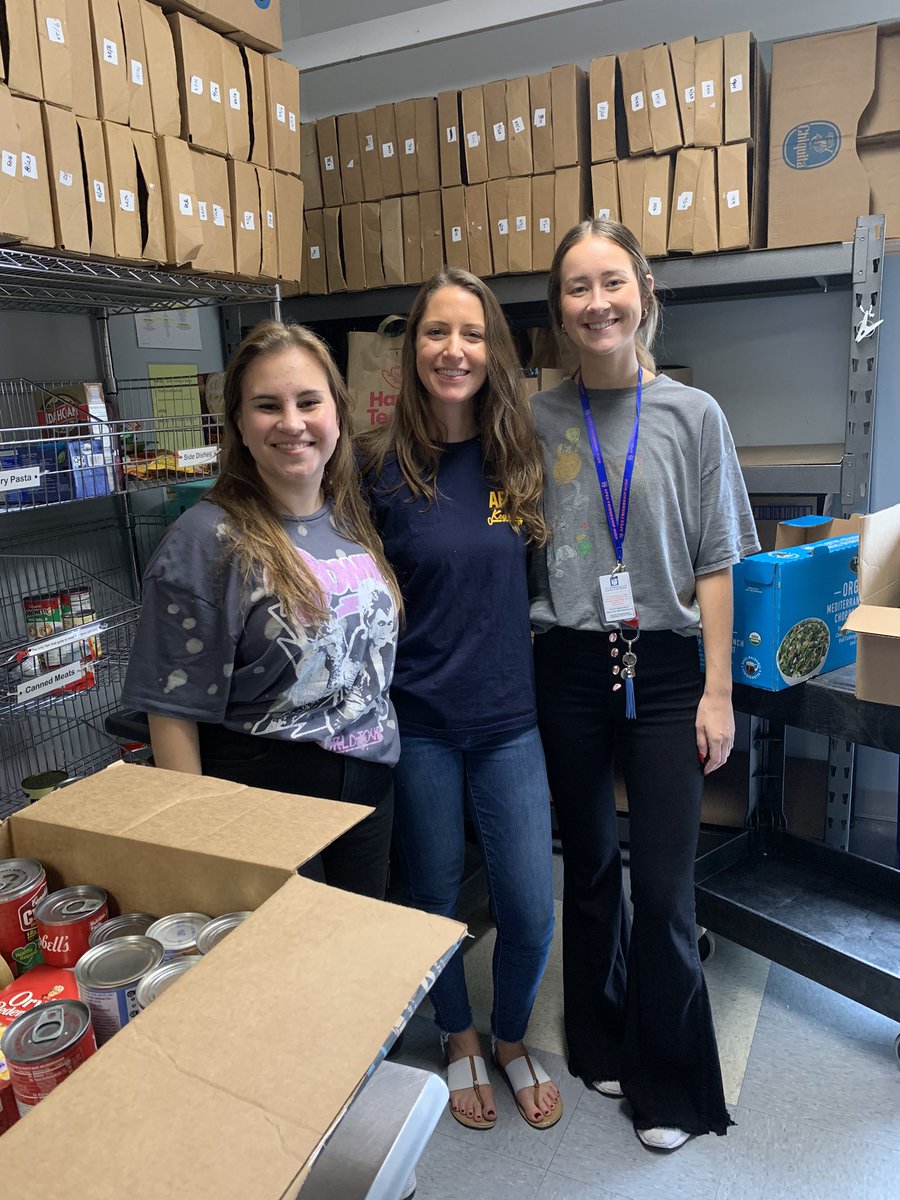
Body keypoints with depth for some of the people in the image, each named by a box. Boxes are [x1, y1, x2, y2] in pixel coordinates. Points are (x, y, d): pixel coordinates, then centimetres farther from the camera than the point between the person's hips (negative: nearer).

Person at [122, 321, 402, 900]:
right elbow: (174, 710, -16)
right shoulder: (206, 542, -18)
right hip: (265, 798, -6)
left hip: (371, 785, 6)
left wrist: (381, 757, 12)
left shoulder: (353, 519, 1)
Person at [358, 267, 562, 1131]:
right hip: (416, 720, -1)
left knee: (530, 910, 8)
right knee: (433, 898, 16)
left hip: (509, 717, 2)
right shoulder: (380, 463, -8)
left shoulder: (522, 457, -1)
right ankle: (459, 1039, 44)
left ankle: (511, 1037, 40)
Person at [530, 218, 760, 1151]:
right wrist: (519, 677, 2)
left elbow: (713, 565, 0)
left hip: (662, 667, -1)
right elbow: (517, 555, 6)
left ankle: (669, 1083, 26)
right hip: (568, 666, 1)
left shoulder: (692, 415, 0)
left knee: (665, 884, 1)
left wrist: (718, 691, -3)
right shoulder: (538, 418, 2)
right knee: (589, 864, 15)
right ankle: (603, 1042, 38)